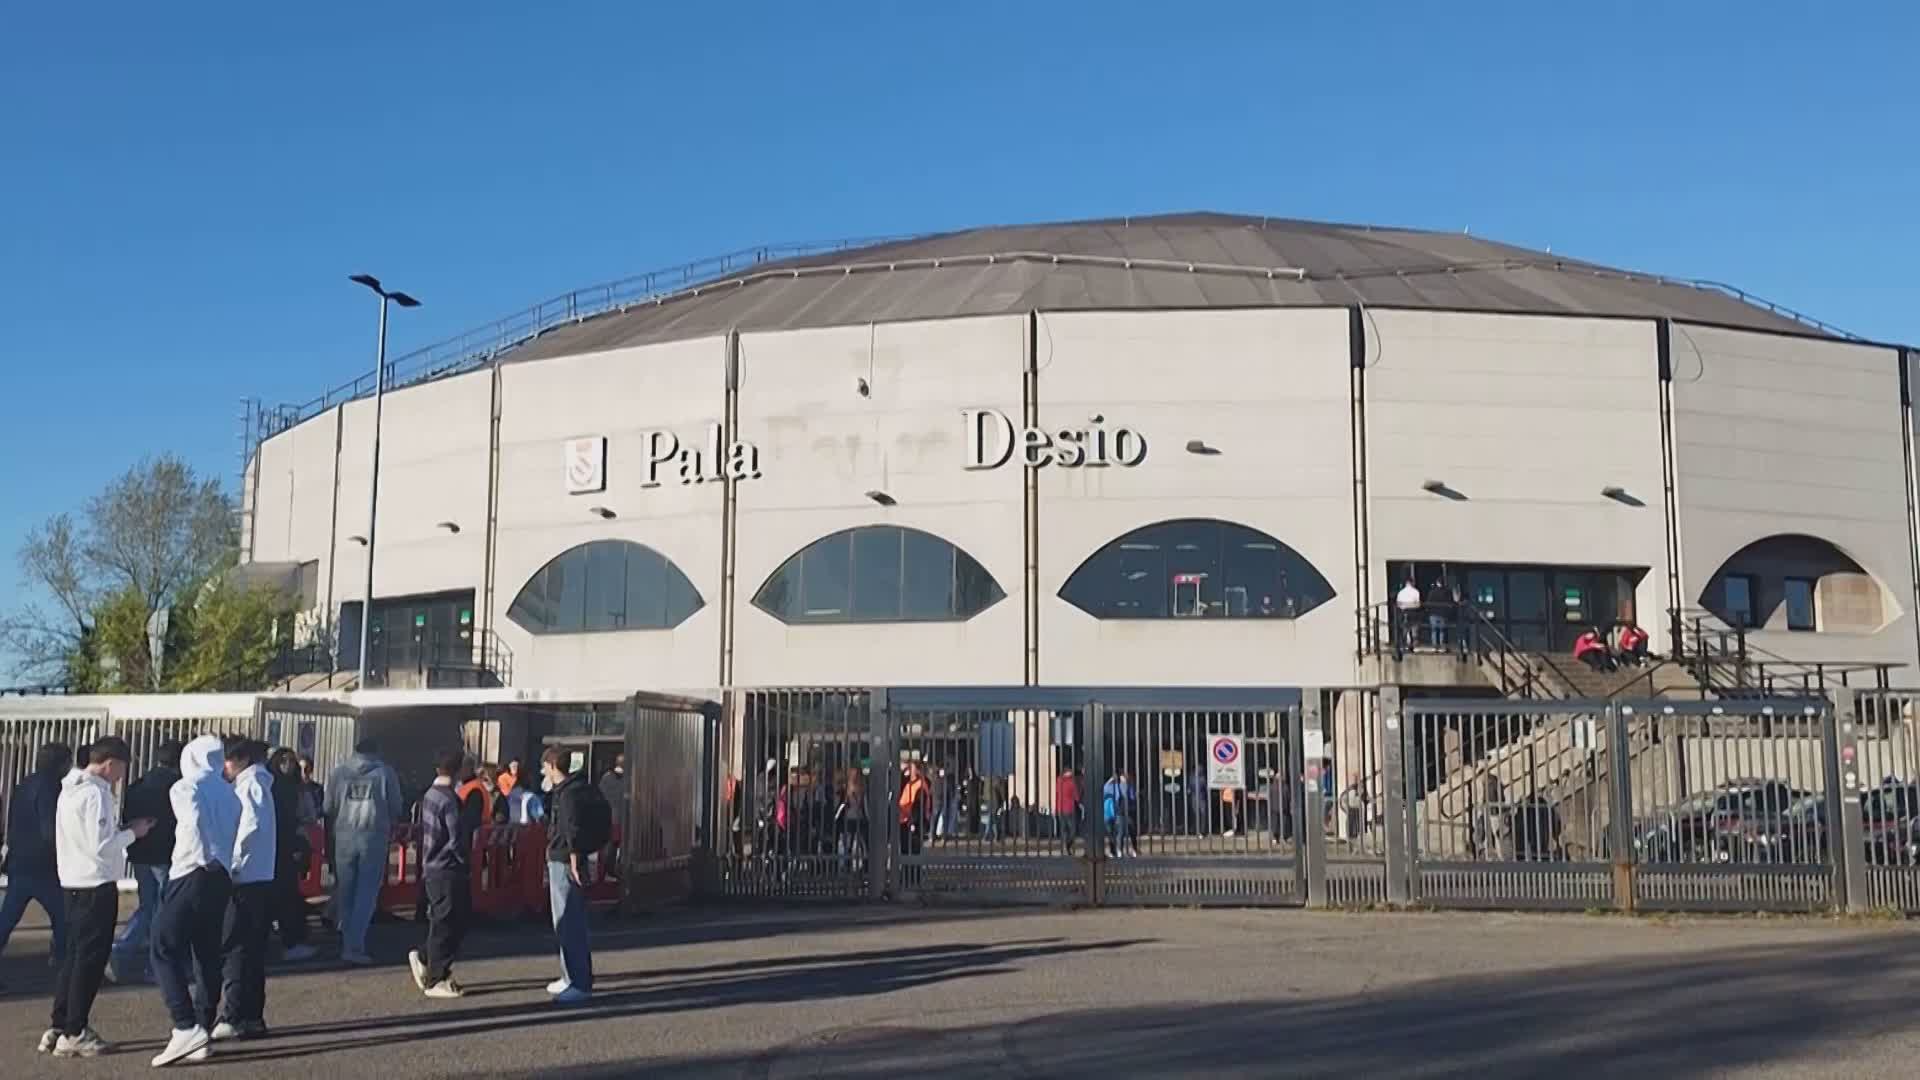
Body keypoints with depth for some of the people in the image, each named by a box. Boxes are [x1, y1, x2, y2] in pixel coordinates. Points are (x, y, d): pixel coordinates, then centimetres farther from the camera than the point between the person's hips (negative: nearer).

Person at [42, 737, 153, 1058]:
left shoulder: (71, 790, 13)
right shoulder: (95, 794, -18)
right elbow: (100, 846, -21)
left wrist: (123, 829, 9)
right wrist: (132, 832, -8)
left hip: (73, 882, 10)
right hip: (95, 884, -10)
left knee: (74, 955, 15)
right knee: (91, 959, -3)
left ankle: (60, 1026, 19)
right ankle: (74, 1034, -1)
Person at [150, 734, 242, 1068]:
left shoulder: (185, 788, -2)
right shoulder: (229, 794, 18)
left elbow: (195, 825, -17)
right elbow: (232, 837, 9)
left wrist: (206, 860, -11)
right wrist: (222, 866, 8)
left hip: (191, 875, -6)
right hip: (222, 880, 6)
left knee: (166, 950, -4)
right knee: (207, 956, 10)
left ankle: (186, 1028, -15)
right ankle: (202, 1032, 10)